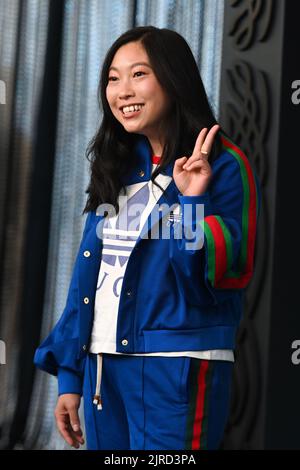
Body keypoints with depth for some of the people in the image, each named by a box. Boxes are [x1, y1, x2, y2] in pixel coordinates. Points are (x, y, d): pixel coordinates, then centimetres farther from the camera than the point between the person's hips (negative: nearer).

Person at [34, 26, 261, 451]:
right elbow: (89, 272, 12)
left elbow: (231, 276, -14)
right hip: (103, 366, 6)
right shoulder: (117, 165, 11)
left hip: (178, 368, -6)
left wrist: (193, 203, -25)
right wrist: (69, 375, 11)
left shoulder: (222, 165, -7)